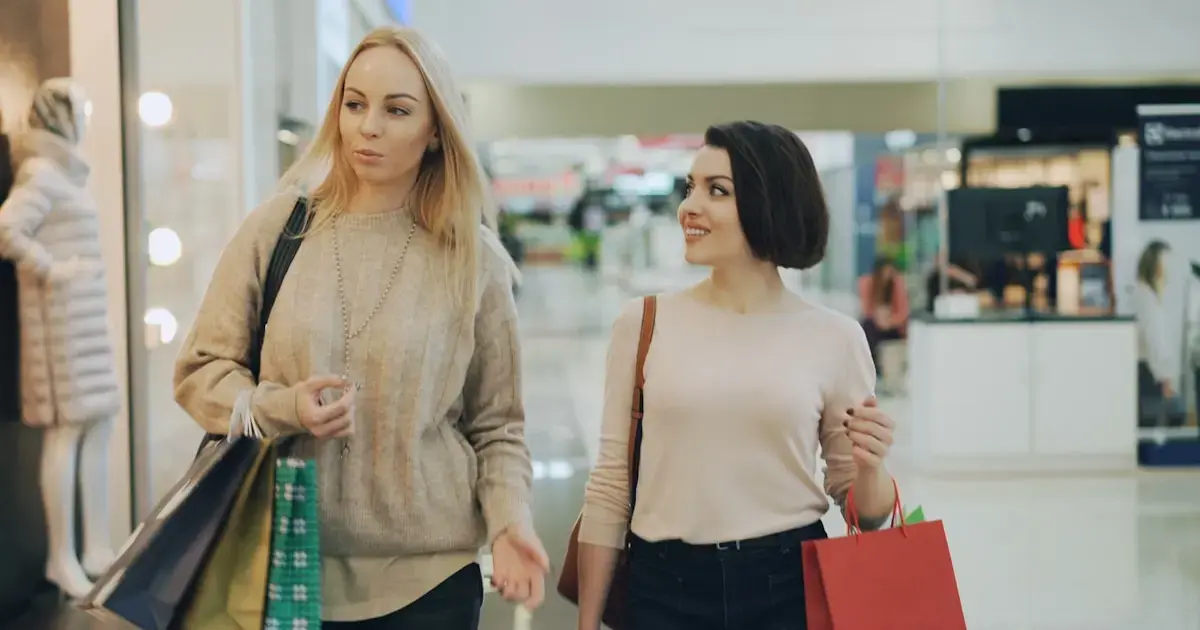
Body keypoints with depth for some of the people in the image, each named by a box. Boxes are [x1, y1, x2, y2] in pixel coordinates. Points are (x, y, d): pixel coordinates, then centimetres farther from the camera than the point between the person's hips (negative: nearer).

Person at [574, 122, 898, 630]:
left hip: (790, 587, 0)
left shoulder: (833, 338, -2)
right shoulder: (643, 323, -2)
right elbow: (610, 487, 3)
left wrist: (869, 468, -16)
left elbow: (861, 511, 6)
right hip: (665, 588, 1)